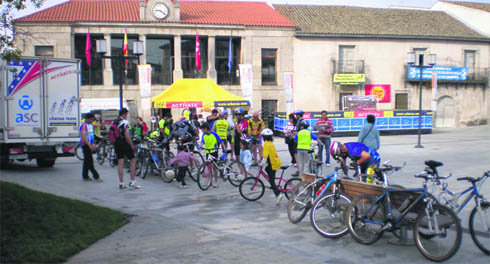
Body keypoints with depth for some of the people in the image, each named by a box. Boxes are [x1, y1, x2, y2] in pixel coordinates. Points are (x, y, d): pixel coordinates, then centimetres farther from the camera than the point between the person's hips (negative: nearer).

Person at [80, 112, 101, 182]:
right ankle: (96, 176, -9)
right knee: (89, 161, -8)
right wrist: (90, 145, -24)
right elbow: (83, 137, -21)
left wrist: (93, 144, 16)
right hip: (85, 145, -9)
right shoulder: (84, 125, -15)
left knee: (87, 161, 12)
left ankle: (85, 176, 19)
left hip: (90, 145, 9)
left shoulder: (91, 125, 14)